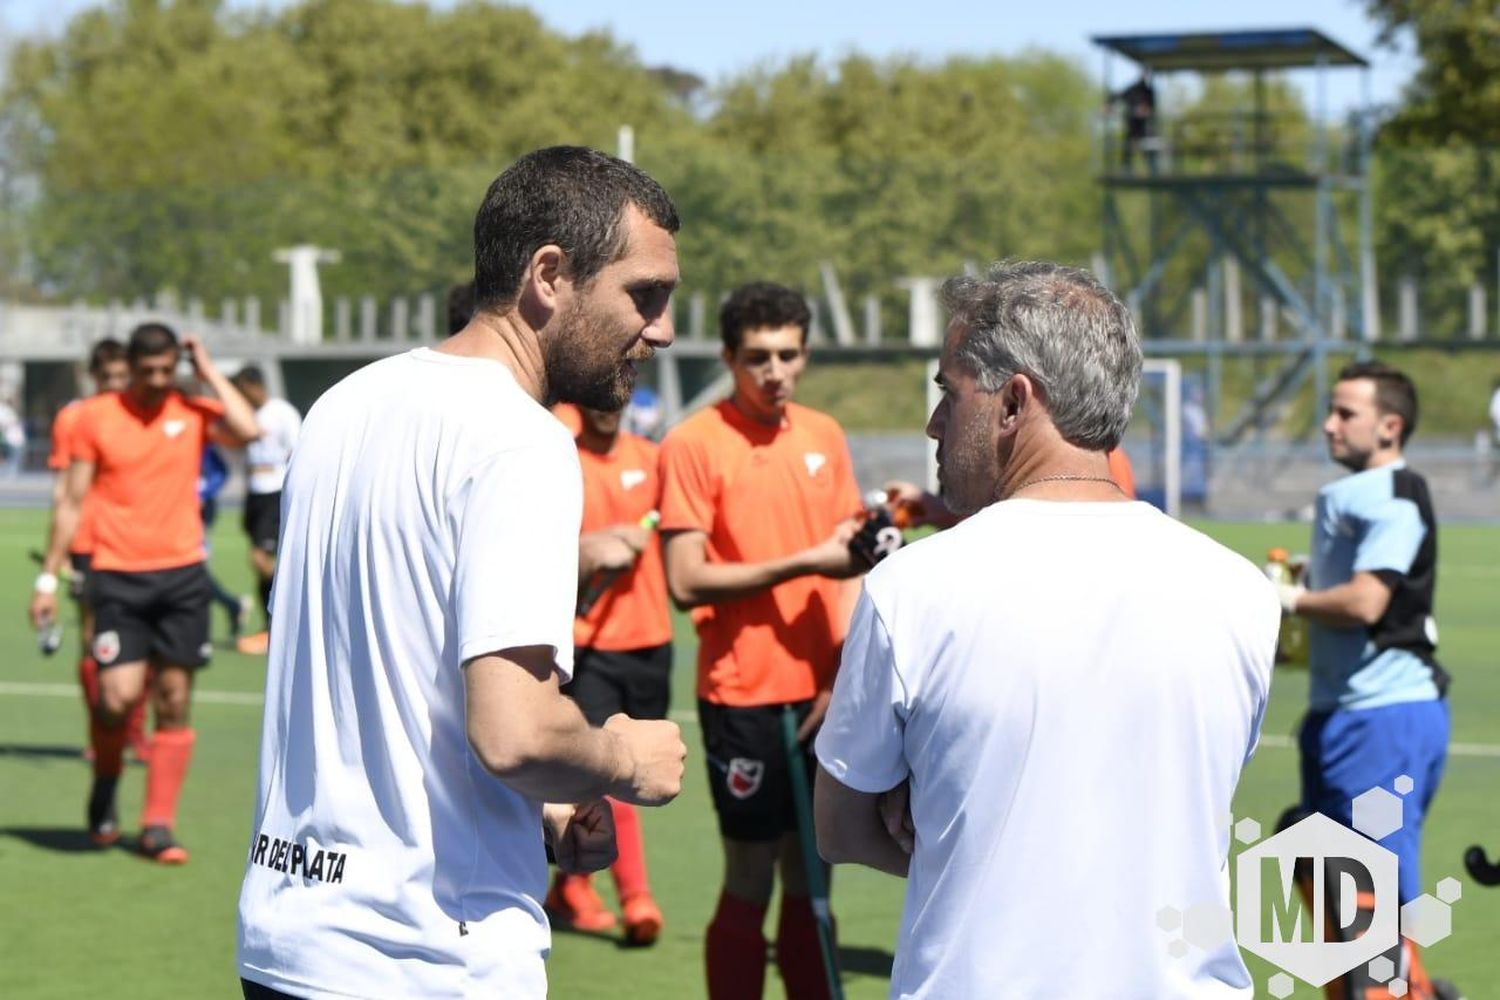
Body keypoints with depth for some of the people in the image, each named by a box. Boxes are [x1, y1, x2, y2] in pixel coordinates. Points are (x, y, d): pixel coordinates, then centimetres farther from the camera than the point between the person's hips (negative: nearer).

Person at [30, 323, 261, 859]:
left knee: (174, 701, 1)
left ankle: (158, 826, 9)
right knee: (118, 696, -11)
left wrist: (209, 372, -5)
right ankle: (105, 783, 19)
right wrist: (48, 577, 5)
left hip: (182, 574, 1)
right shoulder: (94, 417, 3)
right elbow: (72, 501, 7)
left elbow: (246, 430, -16)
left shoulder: (193, 412, 4)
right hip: (118, 576, -1)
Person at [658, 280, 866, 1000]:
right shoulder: (693, 444, -7)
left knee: (810, 879, 10)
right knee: (750, 883, -1)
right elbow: (686, 582, -13)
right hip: (743, 696, -5)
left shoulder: (825, 436, 10)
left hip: (820, 694, 5)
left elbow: (844, 562, 14)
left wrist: (844, 671, 2)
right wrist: (803, 563, -16)